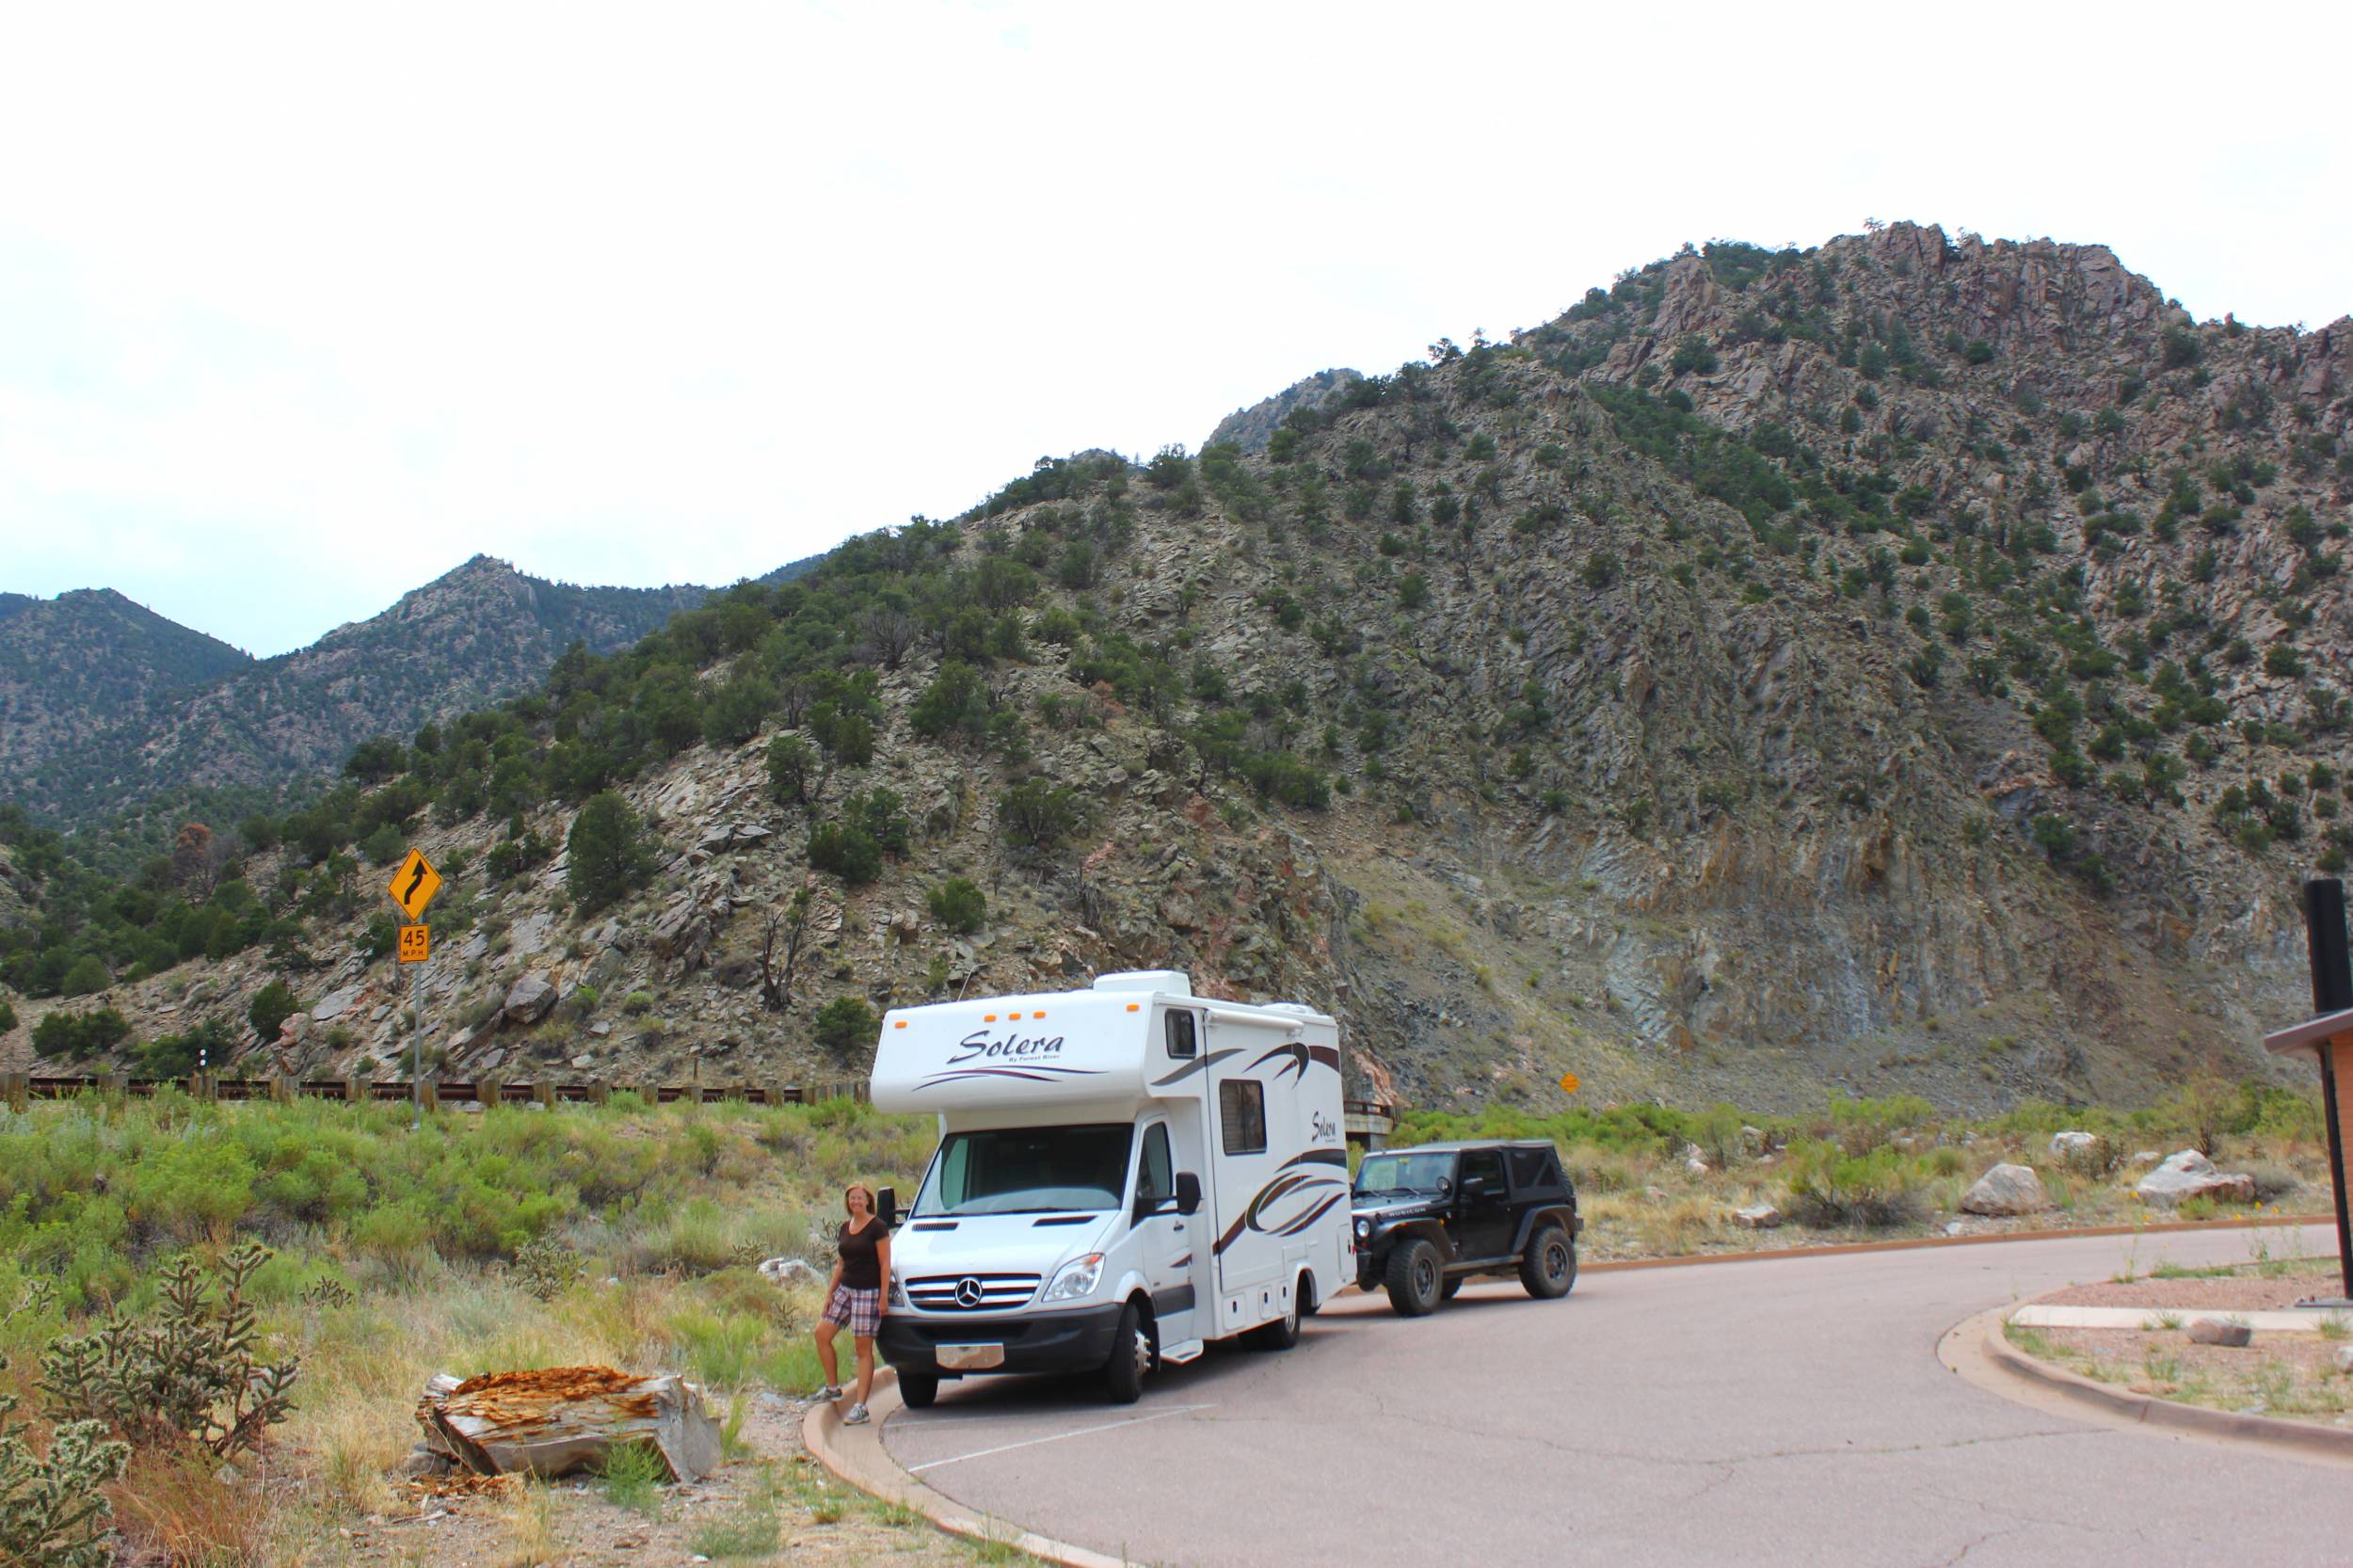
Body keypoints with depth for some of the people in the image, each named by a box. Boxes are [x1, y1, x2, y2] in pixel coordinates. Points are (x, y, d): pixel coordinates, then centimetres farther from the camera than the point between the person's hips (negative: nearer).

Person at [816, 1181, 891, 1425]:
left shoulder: (877, 1227, -8)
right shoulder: (845, 1229, 13)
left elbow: (885, 1263, -11)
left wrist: (884, 1295, -16)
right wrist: (829, 1292, 12)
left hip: (868, 1292, -7)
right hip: (845, 1289, 7)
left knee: (863, 1348, -5)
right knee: (822, 1334, 0)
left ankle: (860, 1406, -3)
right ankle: (833, 1388, 16)